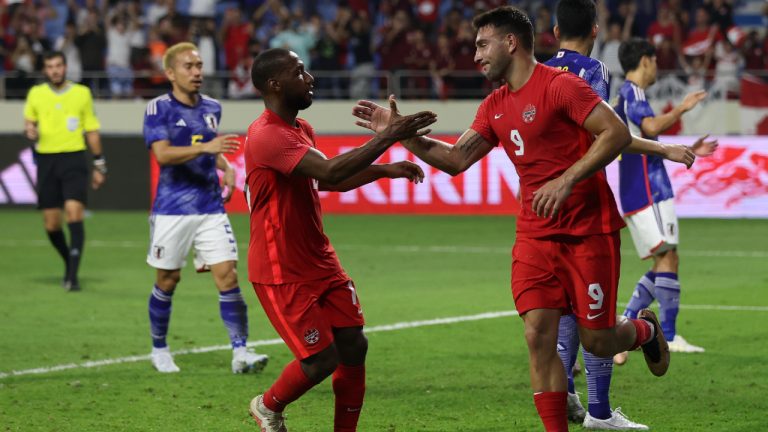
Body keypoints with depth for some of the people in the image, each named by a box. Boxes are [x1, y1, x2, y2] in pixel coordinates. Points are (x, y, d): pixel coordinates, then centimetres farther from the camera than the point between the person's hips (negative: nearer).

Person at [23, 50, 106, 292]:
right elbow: (29, 120, 20)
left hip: (74, 159, -2)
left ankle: (73, 275, -18)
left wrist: (99, 164, 9)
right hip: (46, 161, 2)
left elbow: (92, 130, 10)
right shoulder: (36, 94, 7)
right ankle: (69, 263, 28)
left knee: (74, 213, -18)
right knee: (51, 224, 2)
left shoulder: (82, 93, 5)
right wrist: (29, 130, -5)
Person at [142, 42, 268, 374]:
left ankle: (240, 353, -9)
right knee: (168, 280, 7)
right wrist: (205, 148, -32)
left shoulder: (212, 108, 11)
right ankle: (159, 349, 25)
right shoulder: (158, 109, -7)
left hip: (210, 208, 4)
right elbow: (162, 154, -22)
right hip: (172, 210, -4)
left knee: (227, 275, -8)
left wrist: (225, 167, 8)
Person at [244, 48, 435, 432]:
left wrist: (384, 170, 15)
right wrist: (387, 137, -32)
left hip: (320, 263, 9)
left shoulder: (301, 129, 10)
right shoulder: (266, 135, -22)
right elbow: (330, 172, -33)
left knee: (354, 346, 3)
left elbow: (326, 179, 26)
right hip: (282, 273, -9)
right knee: (322, 358, -8)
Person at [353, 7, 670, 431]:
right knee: (538, 335, -7)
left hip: (589, 232, -6)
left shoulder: (559, 86, -13)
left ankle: (645, 330, 36)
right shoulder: (494, 108, 11)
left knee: (597, 341, 1)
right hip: (535, 234, 6)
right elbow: (456, 159, 12)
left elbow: (617, 133, -19)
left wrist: (566, 181, -25)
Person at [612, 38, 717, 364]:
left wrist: (688, 151, 32)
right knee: (668, 257, -12)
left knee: (664, 262, 10)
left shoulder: (629, 95, 23)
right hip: (648, 191, -10)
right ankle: (669, 337, -15)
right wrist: (682, 109, -14)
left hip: (636, 194, 10)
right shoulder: (632, 92, -7)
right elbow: (650, 127, -27)